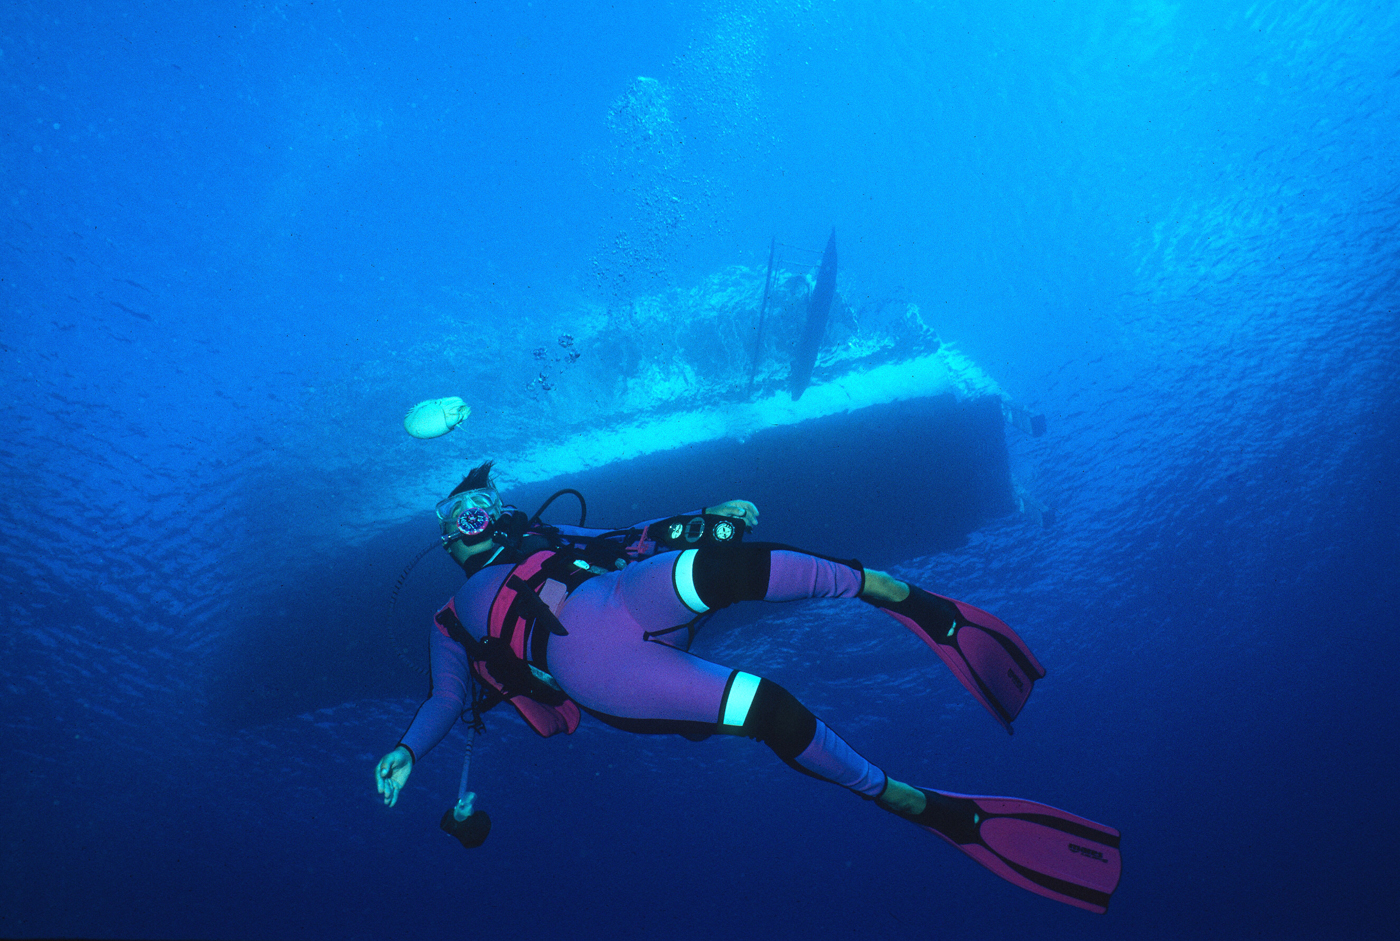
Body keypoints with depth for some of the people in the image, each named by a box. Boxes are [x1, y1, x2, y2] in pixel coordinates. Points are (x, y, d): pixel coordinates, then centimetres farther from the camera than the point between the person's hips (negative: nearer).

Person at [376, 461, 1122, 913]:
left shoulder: (544, 537, 36)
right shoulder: (453, 621, 30)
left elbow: (627, 536, 26)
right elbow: (447, 700, 20)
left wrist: (705, 518, 11)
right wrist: (406, 754, 0)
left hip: (621, 602, 3)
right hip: (585, 667, -3)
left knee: (727, 563, -30)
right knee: (772, 711, -22)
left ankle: (915, 602, -21)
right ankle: (929, 809, -14)